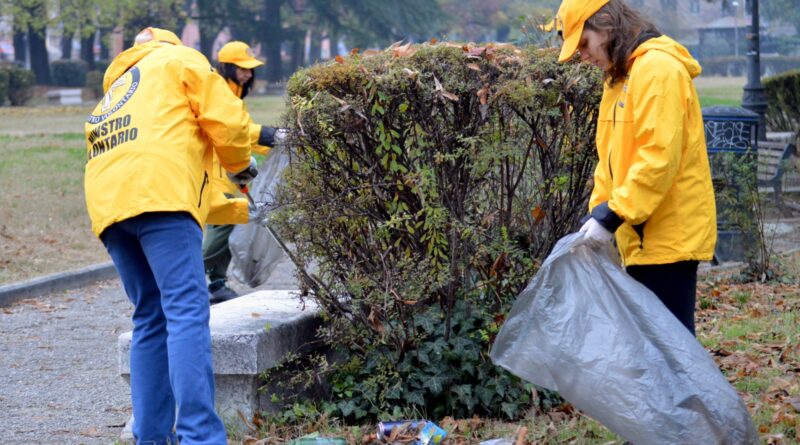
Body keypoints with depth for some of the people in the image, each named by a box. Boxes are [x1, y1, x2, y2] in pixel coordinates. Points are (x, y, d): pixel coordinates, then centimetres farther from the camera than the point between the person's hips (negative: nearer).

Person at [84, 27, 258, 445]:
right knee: (187, 311, -13)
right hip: (157, 192, -7)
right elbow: (225, 119, 3)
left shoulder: (117, 86, 37)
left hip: (106, 202, 7)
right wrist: (240, 163, 24)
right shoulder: (180, 59, 18)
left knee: (150, 319, 12)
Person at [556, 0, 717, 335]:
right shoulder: (619, 77, 17)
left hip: (668, 238, -10)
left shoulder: (658, 69, -14)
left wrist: (612, 215, -22)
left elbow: (659, 157, -23)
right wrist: (597, 214, 8)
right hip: (643, 240, 10)